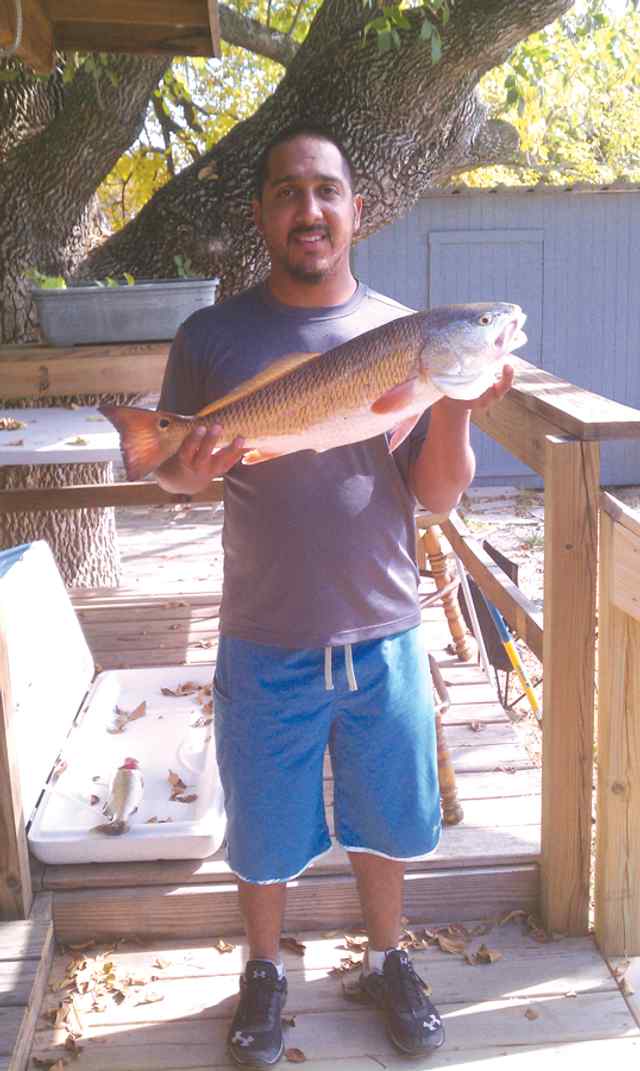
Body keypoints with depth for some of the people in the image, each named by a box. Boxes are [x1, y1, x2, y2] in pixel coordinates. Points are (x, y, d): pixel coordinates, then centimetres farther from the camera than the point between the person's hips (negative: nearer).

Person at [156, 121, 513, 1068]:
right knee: (264, 829, 16)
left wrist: (455, 405, -22)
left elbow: (438, 494, -3)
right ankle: (264, 973, 44)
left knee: (384, 817, 19)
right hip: (266, 644, -1)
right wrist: (190, 468, -20)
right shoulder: (212, 337, -6)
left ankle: (388, 962, 45)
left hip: (383, 636, 1)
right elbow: (170, 472, 3)